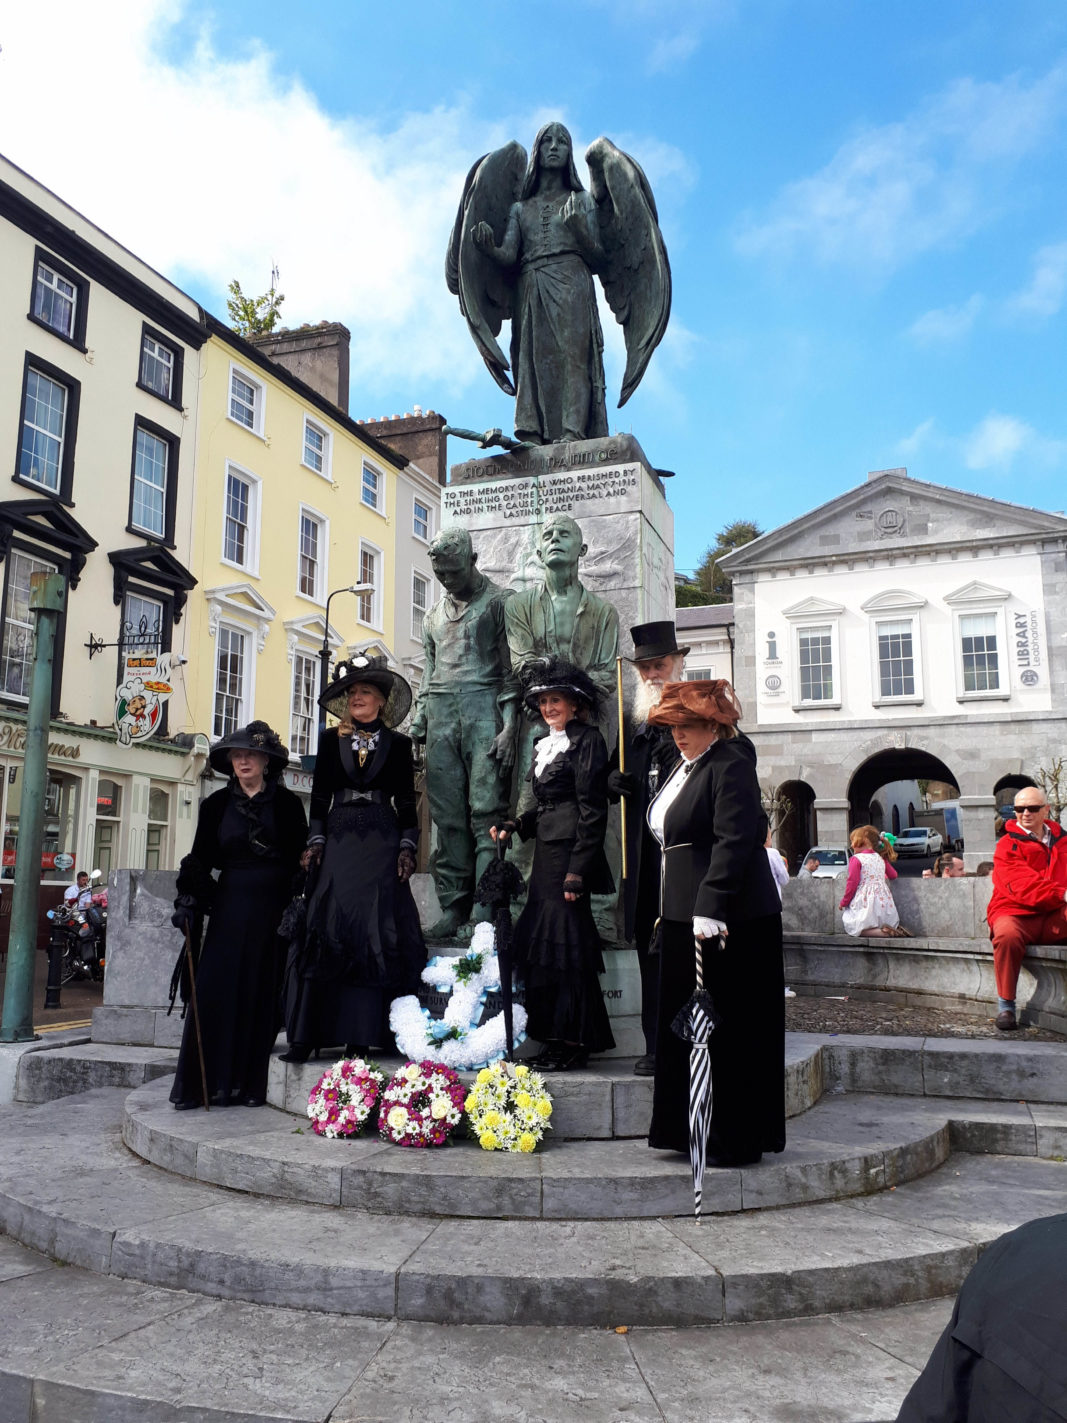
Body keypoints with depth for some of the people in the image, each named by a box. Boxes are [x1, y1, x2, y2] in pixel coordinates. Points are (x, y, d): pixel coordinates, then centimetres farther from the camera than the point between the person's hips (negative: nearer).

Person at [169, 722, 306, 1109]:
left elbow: (300, 859, 1)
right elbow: (200, 859, 7)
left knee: (262, 994, 0)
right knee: (215, 991, -3)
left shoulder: (286, 803, 3)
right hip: (229, 909, 2)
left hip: (273, 909, -2)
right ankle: (208, 1084, 5)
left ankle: (252, 1085, 8)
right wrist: (189, 903, -5)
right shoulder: (217, 804, 9)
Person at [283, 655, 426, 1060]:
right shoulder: (331, 740, 12)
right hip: (338, 841, 1)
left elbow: (406, 802, 8)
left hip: (381, 844, -1)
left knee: (374, 933, -4)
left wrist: (407, 847, -2)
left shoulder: (398, 744, 9)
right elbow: (319, 796, 10)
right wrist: (315, 841, 0)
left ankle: (361, 1036, 0)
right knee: (325, 930, -6)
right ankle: (305, 1035, -3)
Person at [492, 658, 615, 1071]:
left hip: (570, 853, -8)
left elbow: (592, 810, -14)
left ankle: (575, 1041, 5)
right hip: (546, 855, 8)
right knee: (538, 940, 8)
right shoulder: (544, 744, 17)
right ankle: (556, 1038, 18)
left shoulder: (586, 741, -8)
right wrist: (516, 826, 7)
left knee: (565, 941, -5)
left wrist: (578, 871, -18)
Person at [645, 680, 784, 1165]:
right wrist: (671, 911, 19)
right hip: (685, 916, 10)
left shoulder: (731, 766, -14)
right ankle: (694, 1130, 26)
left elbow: (733, 842, -22)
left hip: (727, 922, -10)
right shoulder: (686, 766, 16)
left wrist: (710, 910, -28)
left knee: (727, 1031, 0)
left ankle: (735, 1142, 12)